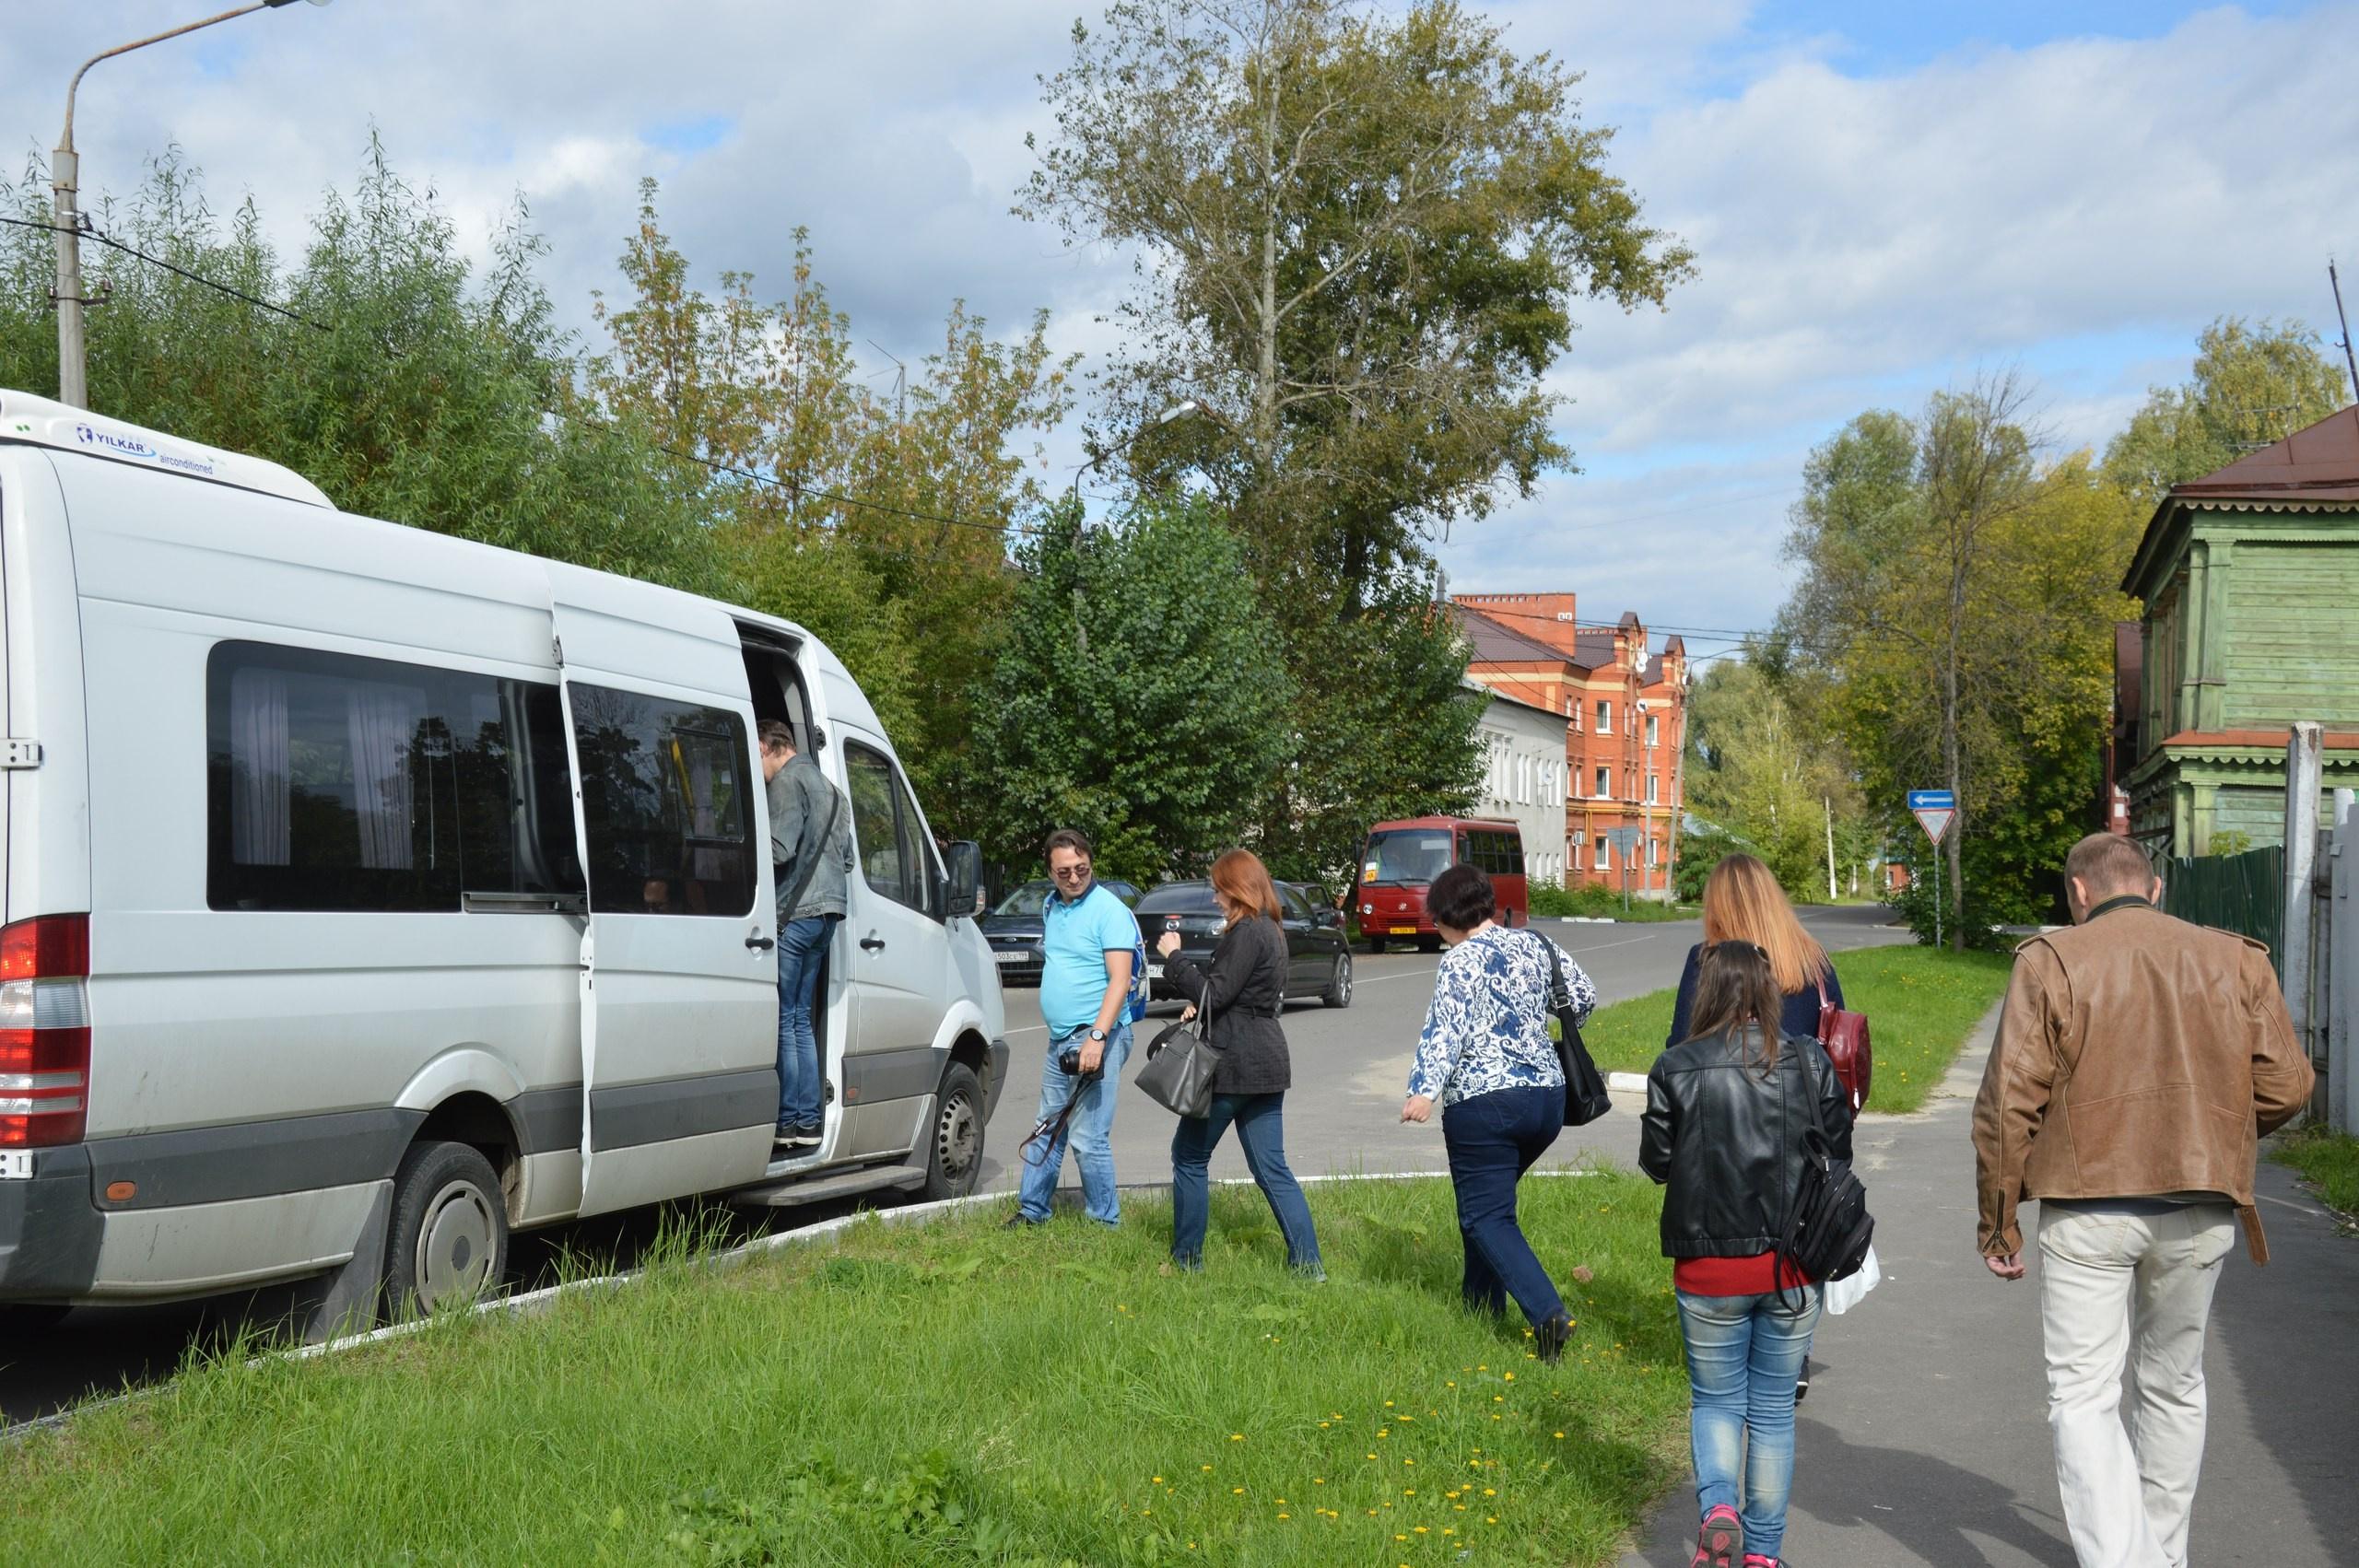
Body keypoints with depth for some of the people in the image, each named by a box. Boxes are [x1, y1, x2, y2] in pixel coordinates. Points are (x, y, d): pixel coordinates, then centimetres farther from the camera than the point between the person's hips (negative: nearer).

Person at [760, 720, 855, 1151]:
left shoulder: (788, 781, -9)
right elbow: (847, 858, 23)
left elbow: (777, 849, -18)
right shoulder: (826, 785, 21)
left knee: (783, 1021, -4)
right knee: (799, 1018, 13)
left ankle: (786, 1122, -3)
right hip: (826, 911, 9)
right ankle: (807, 1122, 12)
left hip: (793, 912, -9)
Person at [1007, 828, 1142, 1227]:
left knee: (1088, 1138, -9)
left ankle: (1105, 1222, 2)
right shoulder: (1051, 906, 12)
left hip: (1097, 1039, -8)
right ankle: (1031, 1211, 28)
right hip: (1059, 1039, 8)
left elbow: (1120, 980, -19)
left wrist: (1097, 1036, -27)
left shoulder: (1109, 910, -13)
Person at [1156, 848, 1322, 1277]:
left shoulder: (1246, 932, -16)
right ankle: (1307, 1263, 3)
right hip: (1267, 1061, 9)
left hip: (1235, 1063, -9)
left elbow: (1215, 994, -18)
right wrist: (1200, 1007, 10)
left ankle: (1187, 1258, 14)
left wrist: (1173, 957, -10)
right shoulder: (1272, 931, 15)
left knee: (1189, 1155, 6)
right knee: (1271, 1169, 9)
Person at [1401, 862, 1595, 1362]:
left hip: (1482, 1103, -7)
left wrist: (1425, 1091, -30)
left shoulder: (1460, 960, -9)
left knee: (1486, 1217, -2)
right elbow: (1584, 996, 23)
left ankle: (1548, 1312, -20)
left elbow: (1445, 1029, -22)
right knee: (1489, 1200, 25)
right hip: (1547, 1097, 7)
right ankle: (1482, 1301, 29)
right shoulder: (1537, 946, 10)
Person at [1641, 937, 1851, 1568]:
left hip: (1710, 1265, -2)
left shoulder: (1675, 1069, -10)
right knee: (1774, 1408, 15)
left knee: (1715, 1400, 15)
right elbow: (1838, 1155, 1)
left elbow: (1657, 1162, -4)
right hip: (1795, 1267, 2)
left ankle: (1717, 1504, -11)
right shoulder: (1812, 1062, -4)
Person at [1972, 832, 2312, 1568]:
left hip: (2089, 1210, -3)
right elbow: (2286, 1085, 1)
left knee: (2083, 1395, 0)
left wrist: (1998, 1220, 0)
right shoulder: (2235, 960, 5)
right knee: (2173, 1387, 19)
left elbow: (2009, 1101, -7)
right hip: (2202, 1211, 4)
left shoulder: (2050, 962, -3)